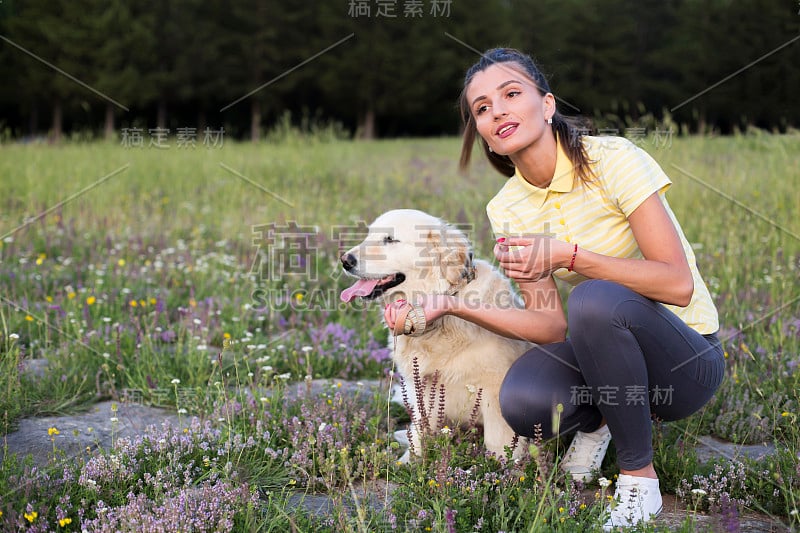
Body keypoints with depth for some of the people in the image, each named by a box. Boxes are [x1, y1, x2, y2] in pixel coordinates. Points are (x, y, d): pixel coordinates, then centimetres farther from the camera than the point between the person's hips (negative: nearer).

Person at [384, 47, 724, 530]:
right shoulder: (507, 209, -2)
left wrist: (568, 254, -29)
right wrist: (452, 307, -17)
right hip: (605, 347, 4)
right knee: (522, 400, -28)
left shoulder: (612, 159, -18)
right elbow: (551, 325, -6)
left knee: (595, 298, -35)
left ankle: (640, 476, -16)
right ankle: (595, 422, 10)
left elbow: (678, 284, -23)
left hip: (690, 359, -4)